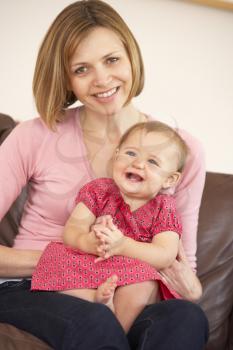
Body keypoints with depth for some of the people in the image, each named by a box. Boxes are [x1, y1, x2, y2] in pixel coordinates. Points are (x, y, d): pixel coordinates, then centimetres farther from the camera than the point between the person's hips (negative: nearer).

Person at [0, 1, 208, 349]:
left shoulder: (181, 150, 2)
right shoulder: (34, 138, -5)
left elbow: (181, 259, 8)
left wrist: (190, 289, -15)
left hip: (119, 299, 2)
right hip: (34, 293, -2)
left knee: (187, 318, -32)